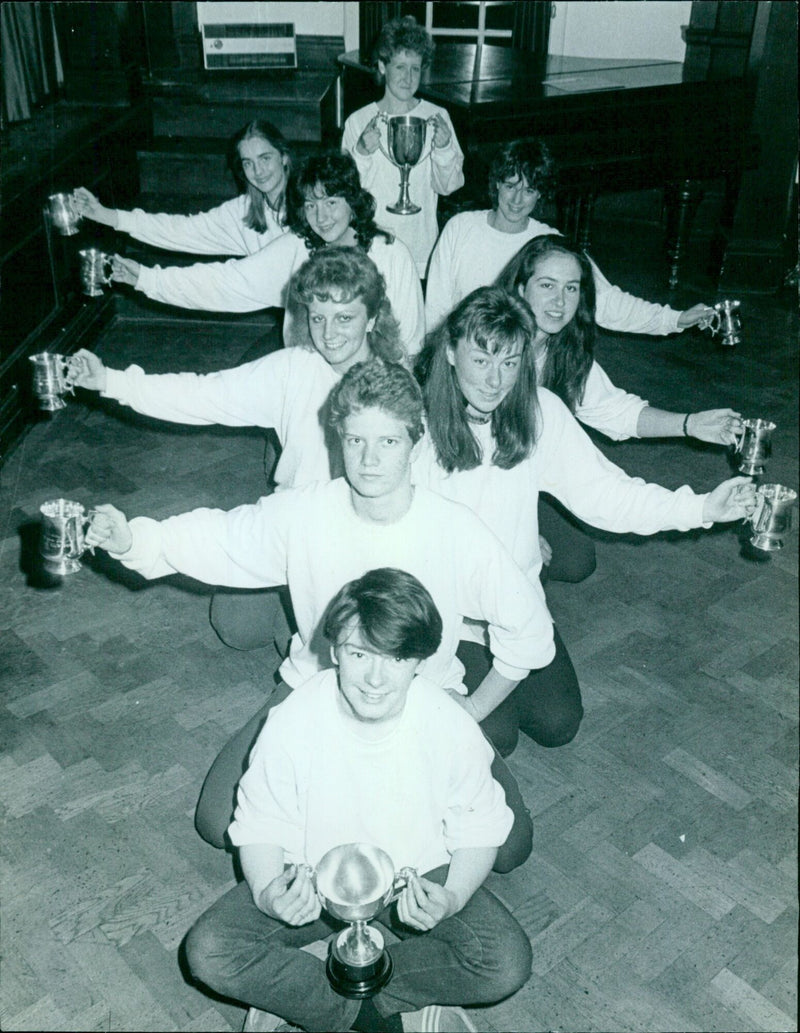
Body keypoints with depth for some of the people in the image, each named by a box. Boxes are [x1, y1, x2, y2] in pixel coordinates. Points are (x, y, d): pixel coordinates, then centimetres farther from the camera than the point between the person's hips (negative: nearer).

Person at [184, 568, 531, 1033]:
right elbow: (260, 826, -8)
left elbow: (478, 830, -7)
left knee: (508, 963, -24)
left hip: (419, 877, 1)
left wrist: (453, 898, -26)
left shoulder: (451, 728, -20)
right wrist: (267, 892, -29)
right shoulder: (292, 724, -20)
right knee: (209, 952, -22)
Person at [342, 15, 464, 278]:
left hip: (422, 250, 1)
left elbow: (448, 186, -1)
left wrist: (444, 148, -17)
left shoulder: (436, 118, 2)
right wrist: (361, 153, -17)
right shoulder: (358, 122, 0)